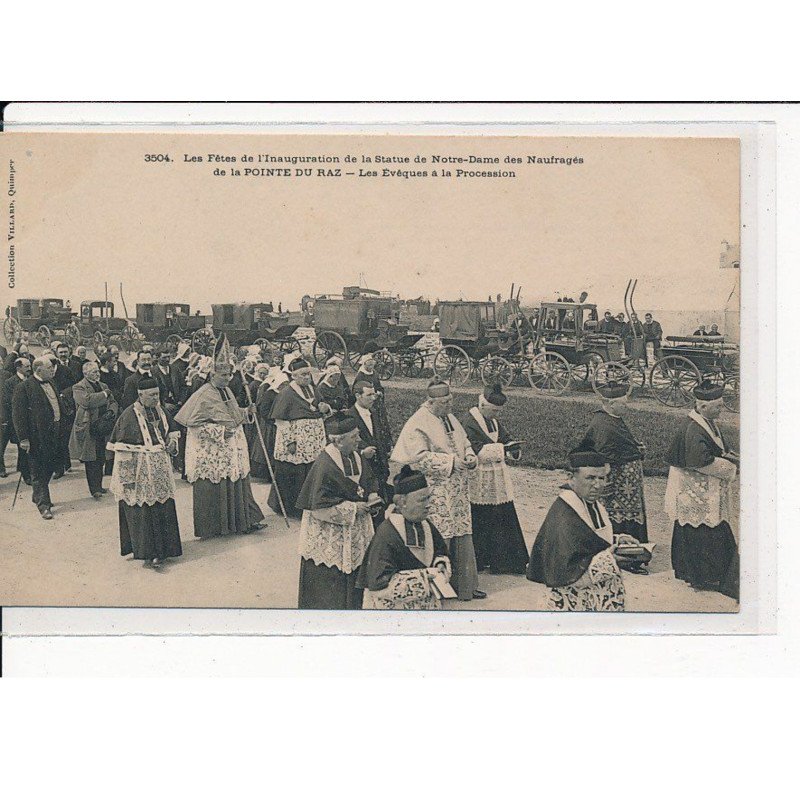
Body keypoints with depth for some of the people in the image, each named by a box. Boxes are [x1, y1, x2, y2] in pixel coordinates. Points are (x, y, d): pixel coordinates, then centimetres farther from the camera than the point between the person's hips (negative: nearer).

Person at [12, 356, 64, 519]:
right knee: (38, 471, 1)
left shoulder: (50, 383, 13)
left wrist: (61, 431, 17)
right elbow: (18, 414, -15)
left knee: (51, 465, 17)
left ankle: (38, 496, 36)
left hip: (53, 433, 8)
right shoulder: (24, 387, -13)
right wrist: (23, 438, -19)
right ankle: (43, 505, 6)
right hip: (37, 437, -8)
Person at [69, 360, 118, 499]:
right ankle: (94, 489, -2)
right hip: (88, 429, -6)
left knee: (100, 460, 9)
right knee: (91, 461, -4)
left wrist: (111, 412, -6)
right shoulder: (79, 388, -4)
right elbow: (86, 400, -22)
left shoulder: (103, 386, 19)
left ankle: (98, 486, 19)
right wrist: (104, 394, -11)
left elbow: (113, 403, 16)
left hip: (102, 429, 6)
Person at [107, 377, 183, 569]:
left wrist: (172, 441, -2)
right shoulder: (129, 416, -14)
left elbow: (172, 430, 22)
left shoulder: (160, 411, 5)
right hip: (139, 471, -6)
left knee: (163, 508, 9)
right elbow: (121, 448, -14)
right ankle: (146, 553, 5)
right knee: (142, 511, -2)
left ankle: (162, 549, 21)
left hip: (160, 470, 6)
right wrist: (127, 476, -17)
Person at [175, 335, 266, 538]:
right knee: (215, 488, 0)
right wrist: (219, 431, -20)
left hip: (232, 449, 7)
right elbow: (194, 423, -17)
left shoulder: (227, 391, 10)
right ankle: (213, 526, 11)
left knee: (238, 483, 10)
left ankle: (244, 520, 19)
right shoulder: (203, 395, -15)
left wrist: (246, 412, 3)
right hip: (211, 451, -7)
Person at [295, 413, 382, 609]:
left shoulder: (357, 459, 2)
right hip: (329, 539, -7)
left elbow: (369, 482, 16)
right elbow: (321, 507, -22)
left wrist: (372, 497, -7)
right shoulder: (324, 466, -23)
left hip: (354, 533, 7)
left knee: (352, 578, 15)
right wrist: (355, 508, -20)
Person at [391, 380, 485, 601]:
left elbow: (464, 442, 24)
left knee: (462, 538, 11)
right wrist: (451, 461, -22)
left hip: (458, 491, 8)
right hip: (435, 495, -8)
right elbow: (420, 457, -20)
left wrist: (470, 457, 2)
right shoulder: (418, 424, -13)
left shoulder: (451, 419, 13)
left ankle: (465, 585, 21)